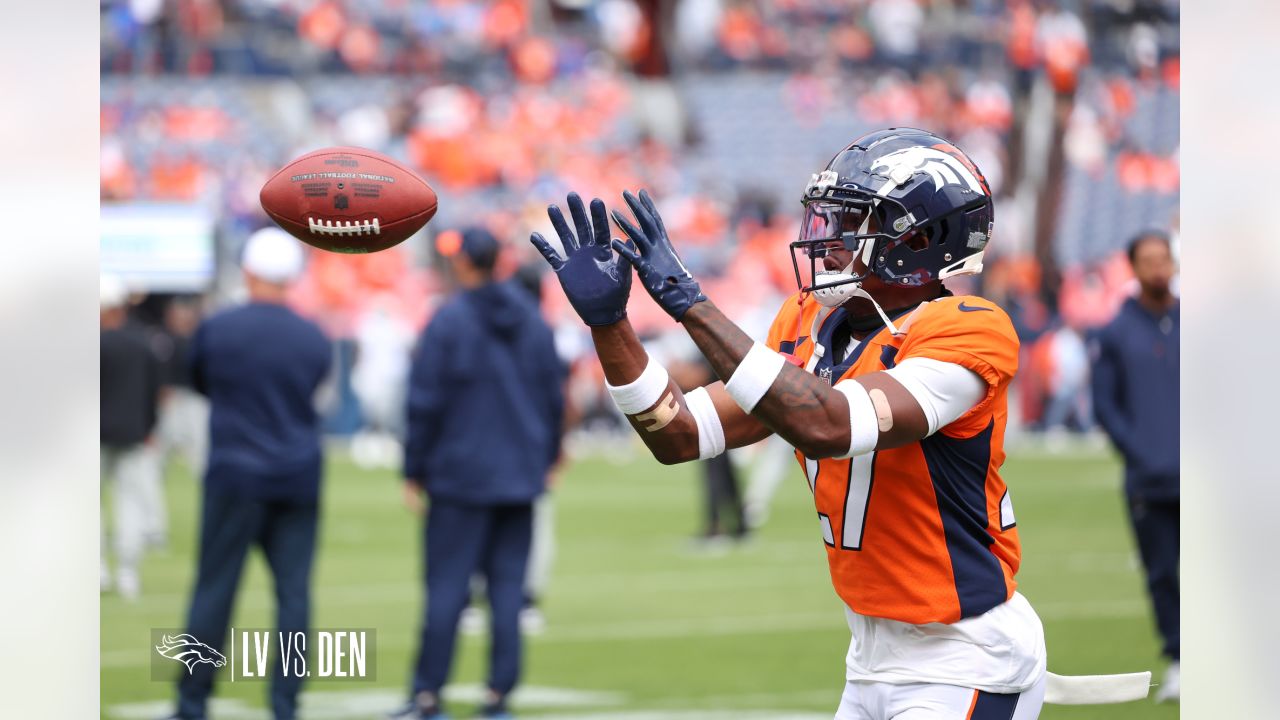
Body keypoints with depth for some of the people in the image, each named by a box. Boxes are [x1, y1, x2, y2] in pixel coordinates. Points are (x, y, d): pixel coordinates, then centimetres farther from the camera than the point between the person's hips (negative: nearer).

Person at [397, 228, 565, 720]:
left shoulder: (447, 322, -10)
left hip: (459, 472, -4)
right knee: (508, 584, 6)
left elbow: (424, 403, -10)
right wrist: (546, 457, 20)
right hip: (521, 476, 4)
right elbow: (554, 397, 11)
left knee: (446, 585, -1)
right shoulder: (534, 322, 6)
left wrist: (414, 471, -3)